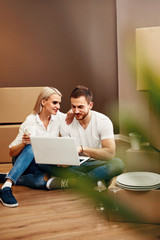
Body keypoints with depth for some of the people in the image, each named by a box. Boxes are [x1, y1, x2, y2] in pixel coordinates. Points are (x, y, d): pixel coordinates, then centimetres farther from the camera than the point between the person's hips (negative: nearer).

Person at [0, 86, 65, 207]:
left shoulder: (59, 118, -4)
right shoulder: (30, 121, -15)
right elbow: (12, 152, -11)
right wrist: (24, 143, -33)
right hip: (24, 161, -3)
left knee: (42, 181, -34)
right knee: (31, 148, -38)